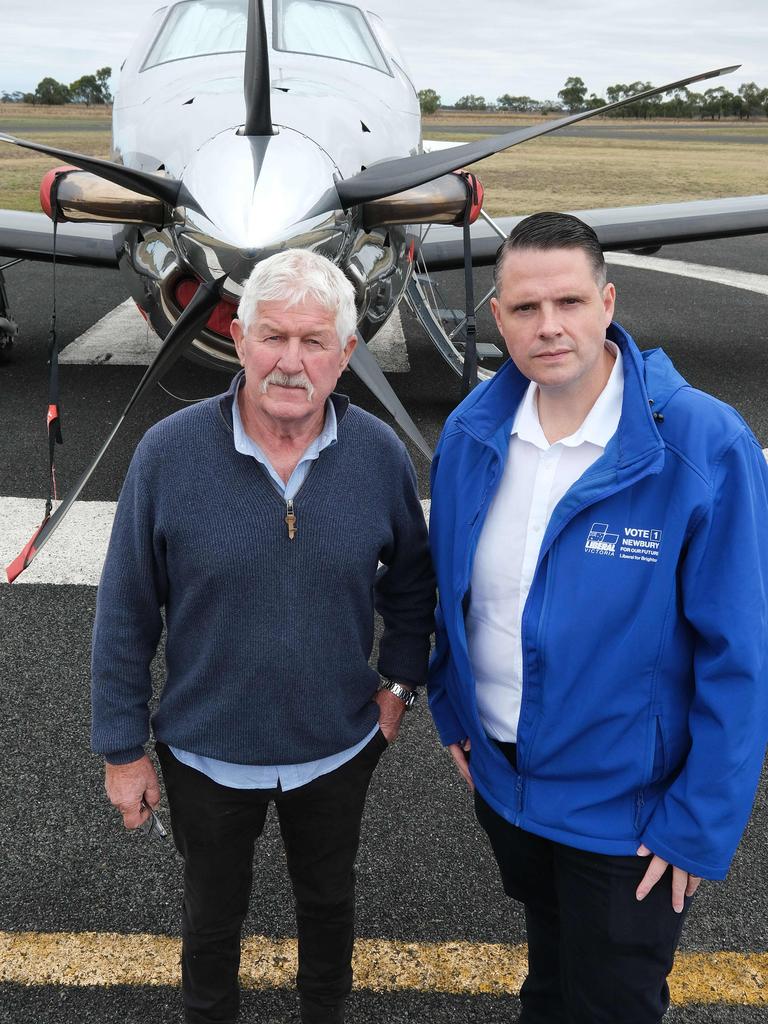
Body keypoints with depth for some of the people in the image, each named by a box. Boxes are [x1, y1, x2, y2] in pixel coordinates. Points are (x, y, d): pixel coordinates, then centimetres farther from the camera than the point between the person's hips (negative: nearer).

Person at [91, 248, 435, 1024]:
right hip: (206, 751, -1)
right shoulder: (168, 453, -20)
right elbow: (125, 612, -11)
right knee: (212, 912, 25)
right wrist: (122, 749, -6)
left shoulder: (382, 456, -14)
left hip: (337, 751, 2)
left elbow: (412, 582, 4)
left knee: (328, 901, 27)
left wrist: (398, 681, -3)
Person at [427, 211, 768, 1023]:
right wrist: (451, 711, 7)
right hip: (498, 770, 4)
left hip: (625, 801, -4)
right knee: (549, 958, 31)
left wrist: (700, 826, -16)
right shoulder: (471, 433, -9)